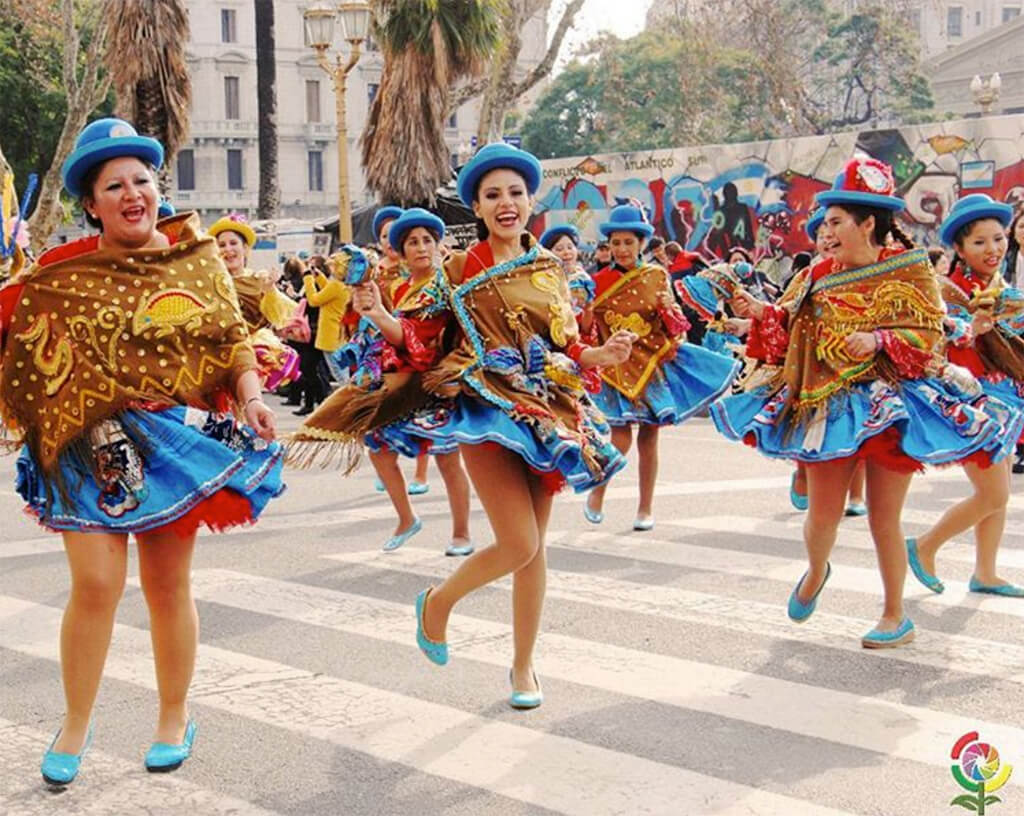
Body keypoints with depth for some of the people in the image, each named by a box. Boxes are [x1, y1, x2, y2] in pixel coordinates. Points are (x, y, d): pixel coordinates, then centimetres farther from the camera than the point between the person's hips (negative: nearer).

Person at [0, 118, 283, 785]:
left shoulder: (197, 260, 3)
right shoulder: (61, 275, -1)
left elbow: (234, 340, 4)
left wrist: (250, 396, -10)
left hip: (176, 443, 1)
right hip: (93, 448, -1)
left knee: (169, 585, 9)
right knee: (96, 583, -6)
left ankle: (175, 717, 28)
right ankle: (77, 723, 16)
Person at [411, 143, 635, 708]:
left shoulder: (551, 269, 10)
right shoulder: (461, 268, -1)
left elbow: (566, 349, 13)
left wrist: (603, 355, -5)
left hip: (547, 409, 4)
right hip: (488, 407, -4)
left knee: (535, 546, 8)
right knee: (520, 545, -14)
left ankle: (523, 666, 22)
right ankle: (438, 602, 13)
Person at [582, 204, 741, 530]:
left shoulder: (657, 277, 3)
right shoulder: (599, 282, 2)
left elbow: (675, 328, 7)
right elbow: (586, 330, 4)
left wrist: (669, 308, -13)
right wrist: (584, 309, -15)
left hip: (654, 364, 1)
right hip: (616, 368, -1)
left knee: (648, 437, 5)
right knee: (621, 438, -11)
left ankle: (646, 508, 17)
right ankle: (596, 492, 14)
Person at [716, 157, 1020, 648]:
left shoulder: (909, 270, -2)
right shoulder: (818, 276, 7)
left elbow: (926, 334, -8)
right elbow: (789, 331, 4)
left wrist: (880, 341, -23)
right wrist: (762, 313, -14)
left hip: (890, 404, -3)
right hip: (828, 405, 3)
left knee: (884, 519, 1)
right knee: (822, 515, 4)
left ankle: (896, 617, 19)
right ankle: (816, 572, 38)